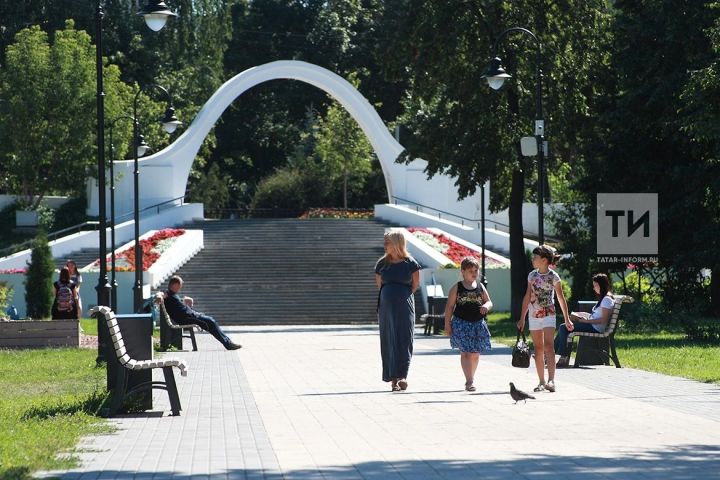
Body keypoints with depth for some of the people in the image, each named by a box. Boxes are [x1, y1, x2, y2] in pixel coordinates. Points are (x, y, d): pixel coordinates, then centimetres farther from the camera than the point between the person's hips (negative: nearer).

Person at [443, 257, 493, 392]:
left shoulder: (480, 287, 8)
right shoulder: (457, 288, -1)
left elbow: (489, 302, 12)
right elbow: (450, 307, -1)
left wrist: (486, 306, -13)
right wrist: (447, 325, -5)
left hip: (478, 324, 4)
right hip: (461, 323, -4)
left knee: (475, 354, 8)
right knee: (465, 353, -10)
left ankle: (471, 378, 25)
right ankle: (469, 381, -14)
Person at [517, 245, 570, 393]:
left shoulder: (553, 277, -5)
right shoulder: (532, 275, 6)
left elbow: (561, 299, 1)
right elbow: (527, 297, 10)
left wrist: (566, 318, 4)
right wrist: (522, 318, 10)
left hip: (548, 314, -4)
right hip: (534, 315, 5)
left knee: (548, 346, -17)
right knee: (538, 349, 7)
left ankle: (551, 381, -26)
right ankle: (541, 382, 13)